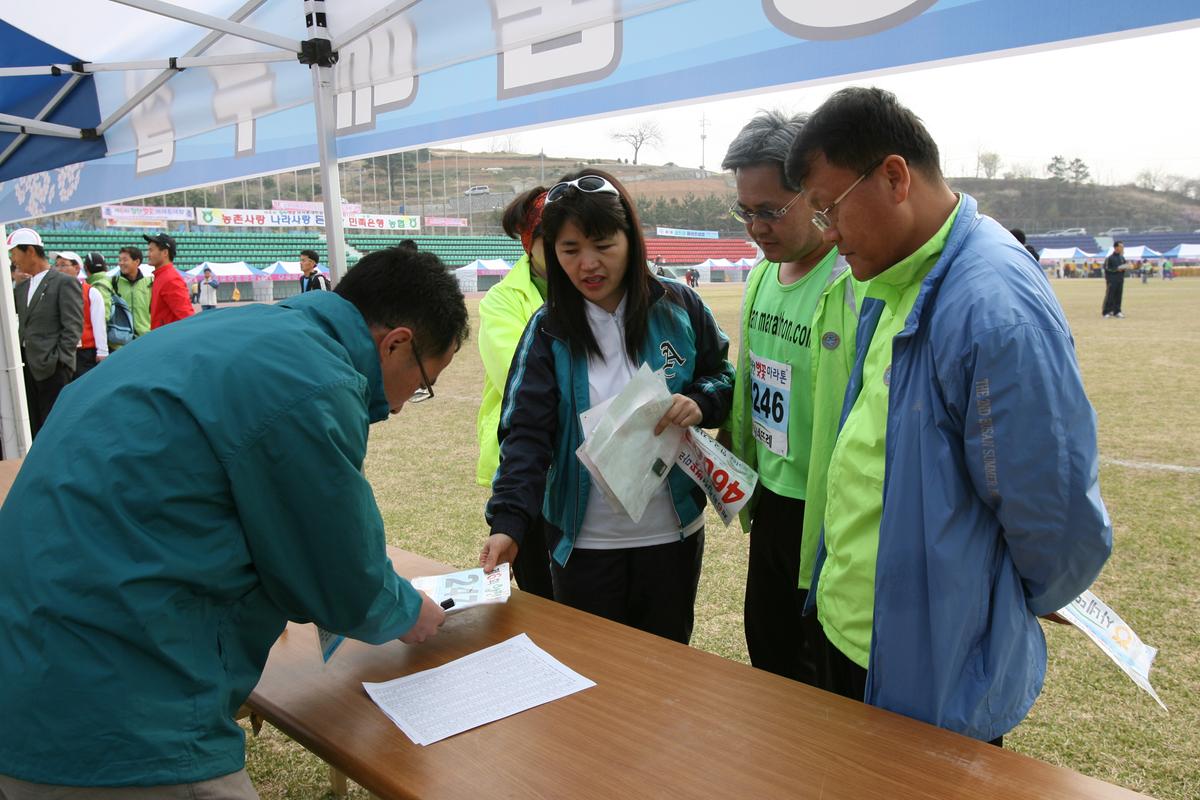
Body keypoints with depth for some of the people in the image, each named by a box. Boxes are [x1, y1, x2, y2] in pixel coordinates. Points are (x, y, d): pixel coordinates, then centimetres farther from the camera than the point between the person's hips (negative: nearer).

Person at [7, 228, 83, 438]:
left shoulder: (64, 283, -5)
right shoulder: (21, 287, 17)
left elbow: (73, 327, -10)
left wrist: (57, 360, -14)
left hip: (52, 367, -7)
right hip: (27, 365, 7)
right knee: (34, 428, 9)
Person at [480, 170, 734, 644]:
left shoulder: (678, 307, -5)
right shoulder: (548, 330, -7)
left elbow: (724, 378, 6)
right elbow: (525, 433, -13)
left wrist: (701, 402, -17)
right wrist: (508, 522, -26)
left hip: (673, 533, 1)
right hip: (585, 541, 0)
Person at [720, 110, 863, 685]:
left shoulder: (857, 284, -22)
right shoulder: (762, 276, 6)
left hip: (830, 514, -8)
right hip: (770, 502, 8)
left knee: (832, 679, 12)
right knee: (769, 660, 25)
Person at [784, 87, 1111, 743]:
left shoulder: (997, 312, -28)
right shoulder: (891, 284, 2)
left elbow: (1061, 522, -22)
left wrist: (1000, 613, -3)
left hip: (936, 678, -8)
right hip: (847, 632, 8)